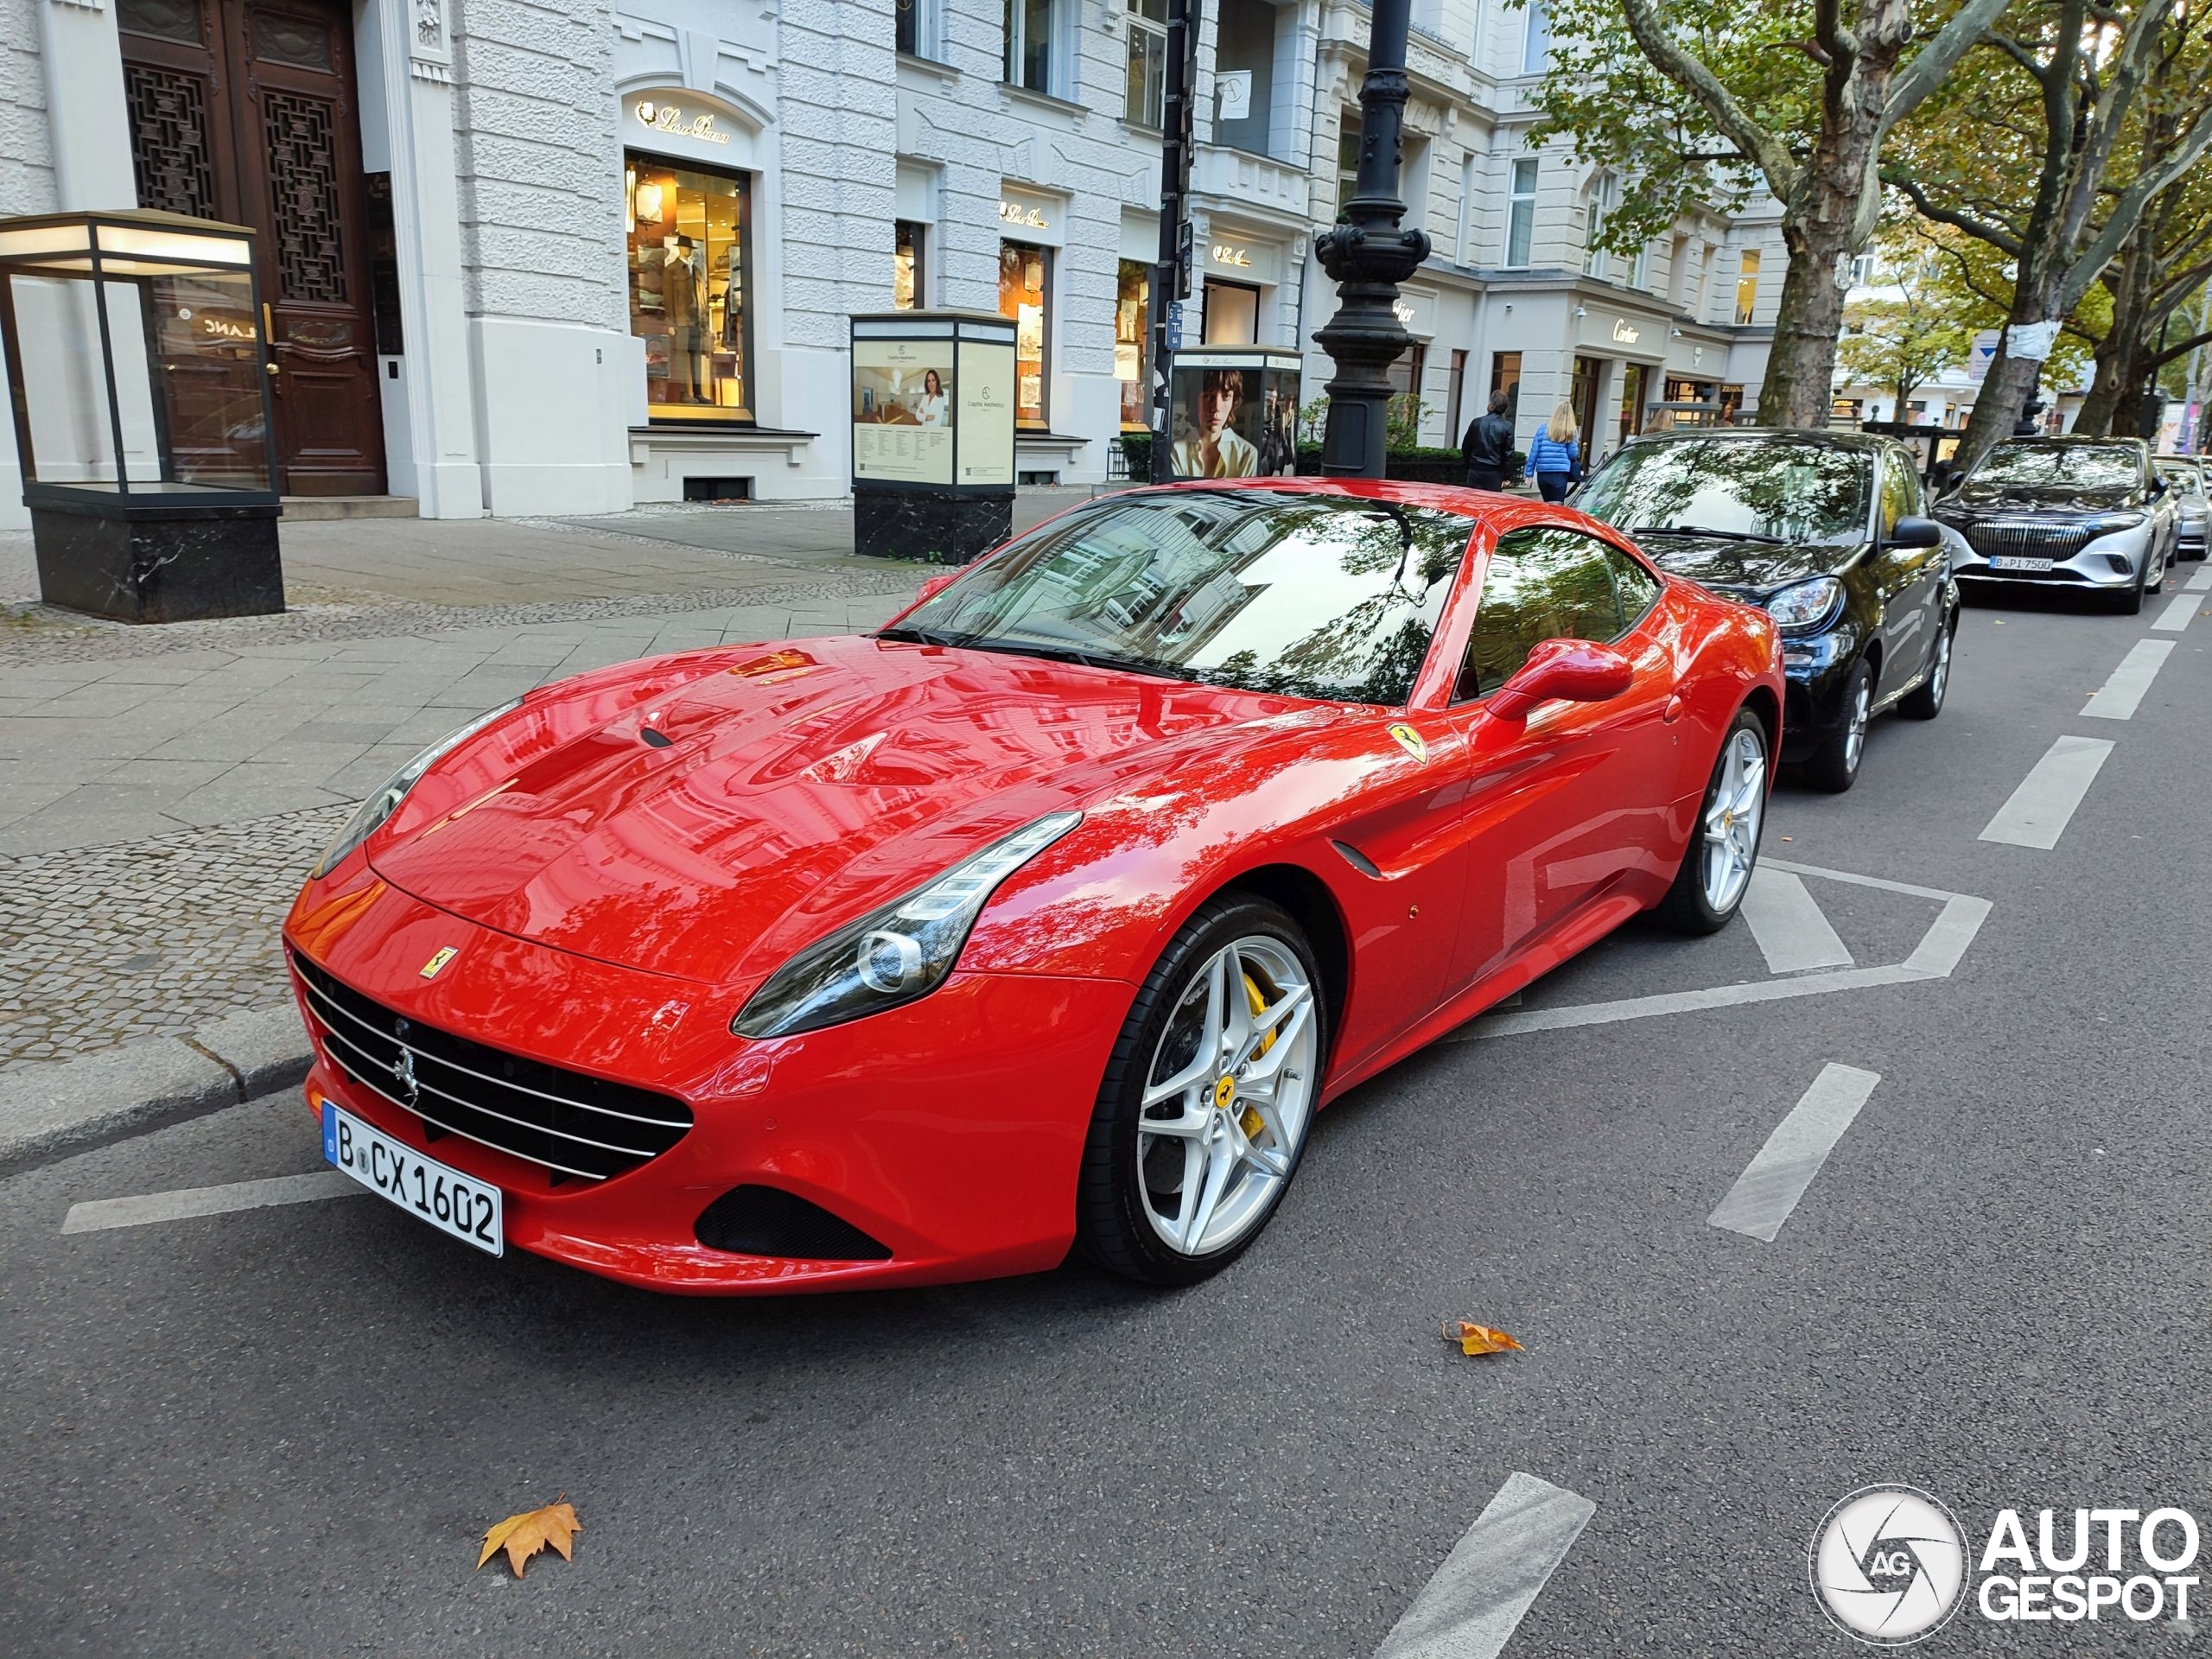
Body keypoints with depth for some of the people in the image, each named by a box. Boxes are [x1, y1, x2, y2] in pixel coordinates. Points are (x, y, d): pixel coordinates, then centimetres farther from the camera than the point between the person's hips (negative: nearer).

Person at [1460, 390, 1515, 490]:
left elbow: (1465, 448, 6)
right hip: (1495, 474, -1)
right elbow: (1509, 454, -5)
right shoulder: (1507, 427, -5)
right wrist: (1506, 477, 2)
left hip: (1475, 472, 1)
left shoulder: (1476, 422, -1)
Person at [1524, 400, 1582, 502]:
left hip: (1542, 474, 3)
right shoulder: (1570, 431, 0)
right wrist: (1577, 447, 20)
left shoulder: (1544, 428, 6)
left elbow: (1534, 452, 3)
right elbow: (1573, 454, -1)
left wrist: (1529, 473, 5)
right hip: (1560, 474, -3)